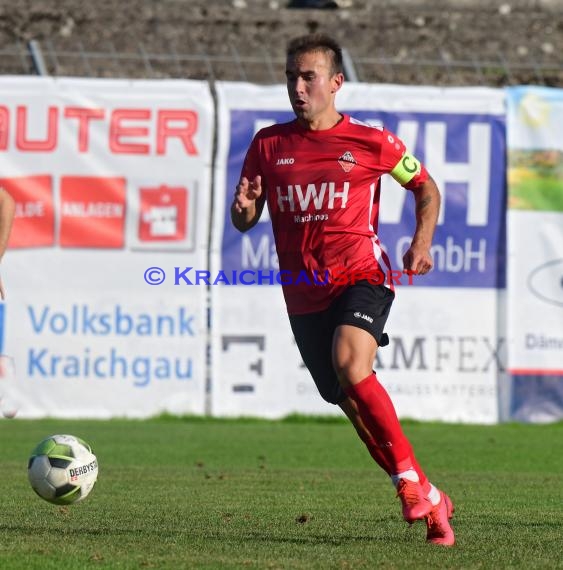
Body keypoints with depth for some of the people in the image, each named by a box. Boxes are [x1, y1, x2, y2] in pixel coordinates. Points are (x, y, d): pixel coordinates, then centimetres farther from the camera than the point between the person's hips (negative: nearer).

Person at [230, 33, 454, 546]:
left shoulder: (370, 141, 0)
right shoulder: (268, 144, 7)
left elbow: (425, 186, 14)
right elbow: (244, 222, 12)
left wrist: (422, 241, -3)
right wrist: (244, 208, -12)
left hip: (360, 275, -4)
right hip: (304, 294, 4)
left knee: (351, 368, -31)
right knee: (353, 406, 6)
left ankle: (411, 477, -19)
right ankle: (430, 503, 19)